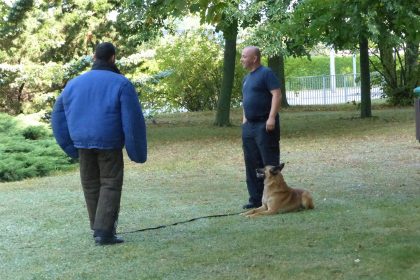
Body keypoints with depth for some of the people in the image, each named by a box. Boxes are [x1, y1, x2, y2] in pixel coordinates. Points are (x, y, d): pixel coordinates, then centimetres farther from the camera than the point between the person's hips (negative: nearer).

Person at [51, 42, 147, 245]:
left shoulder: (75, 83, 7)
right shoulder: (121, 84, -8)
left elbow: (58, 117, 12)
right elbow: (133, 120, -12)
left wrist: (72, 147, 17)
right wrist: (137, 151, -4)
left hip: (83, 142, 5)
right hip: (109, 143, -4)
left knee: (91, 185, 14)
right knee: (110, 185, 0)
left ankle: (99, 228, 22)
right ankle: (104, 232, -8)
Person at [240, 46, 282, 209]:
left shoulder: (266, 73, -9)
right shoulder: (247, 78, 19)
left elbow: (277, 94, -17)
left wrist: (272, 118, -24)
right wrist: (244, 120, 19)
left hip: (265, 125, -9)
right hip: (249, 126, 9)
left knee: (270, 164, -6)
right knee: (252, 164, 10)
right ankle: (255, 200, 17)